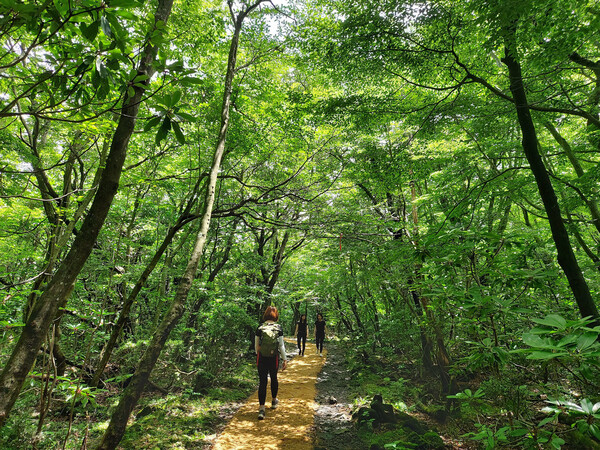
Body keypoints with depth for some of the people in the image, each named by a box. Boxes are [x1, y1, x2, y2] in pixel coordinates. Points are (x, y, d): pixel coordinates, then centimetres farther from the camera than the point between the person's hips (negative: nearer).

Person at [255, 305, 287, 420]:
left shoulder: (260, 328, -6)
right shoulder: (279, 328, -7)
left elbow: (256, 345, 2)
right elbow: (281, 346, -6)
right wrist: (284, 360, 2)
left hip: (262, 358, -1)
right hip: (274, 359, 1)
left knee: (262, 382, 4)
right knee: (274, 379, 22)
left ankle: (261, 409, -3)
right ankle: (274, 401, 41)